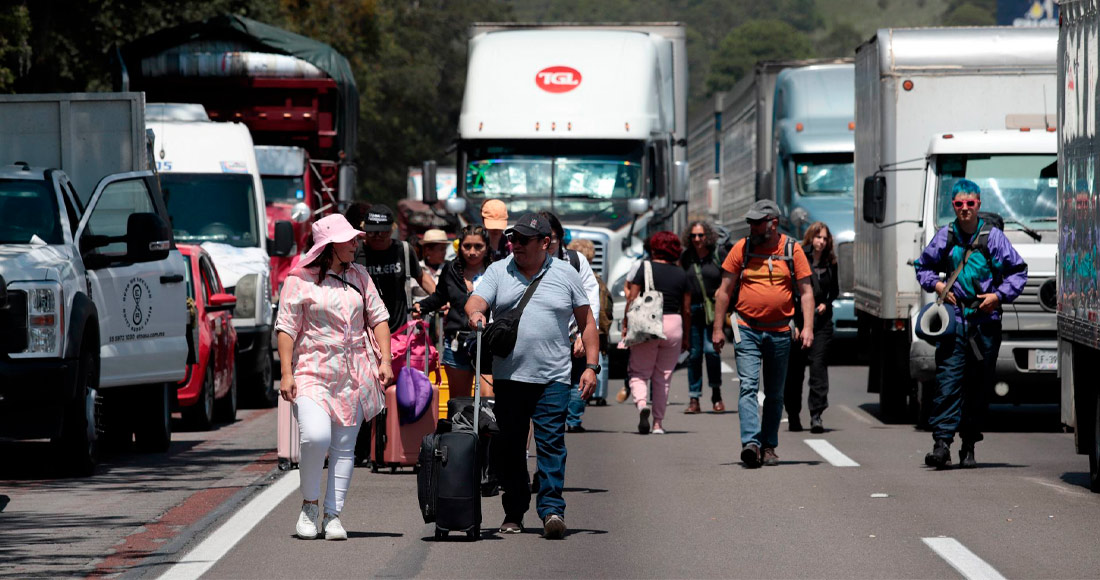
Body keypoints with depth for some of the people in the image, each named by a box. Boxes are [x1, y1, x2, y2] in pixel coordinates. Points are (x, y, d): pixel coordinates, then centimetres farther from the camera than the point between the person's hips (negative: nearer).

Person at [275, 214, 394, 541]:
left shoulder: (359, 276, 14)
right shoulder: (300, 280, -2)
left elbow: (378, 318, 16)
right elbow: (286, 328, -3)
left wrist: (385, 361, 5)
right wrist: (286, 373, -10)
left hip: (354, 375, 4)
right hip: (312, 371, -4)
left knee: (344, 446, 2)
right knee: (316, 436, -21)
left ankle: (333, 515, 7)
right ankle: (309, 505, -2)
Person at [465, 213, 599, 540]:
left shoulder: (566, 275, 7)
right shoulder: (498, 271, 9)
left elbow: (586, 322, 11)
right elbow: (475, 301, -5)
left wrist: (591, 366, 3)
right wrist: (475, 313, -31)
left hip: (552, 378, -2)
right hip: (508, 375, 2)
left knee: (551, 442, -11)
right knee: (509, 447, 6)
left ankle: (552, 509, -13)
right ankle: (514, 512, 16)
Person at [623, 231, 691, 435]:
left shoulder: (645, 269, -2)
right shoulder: (681, 275, 7)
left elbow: (632, 299, -6)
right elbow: (687, 310, 9)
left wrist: (625, 325, 2)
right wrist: (686, 337, 17)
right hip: (674, 325, 2)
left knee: (639, 372, 5)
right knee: (663, 378, 10)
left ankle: (641, 403, -24)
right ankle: (658, 423, 11)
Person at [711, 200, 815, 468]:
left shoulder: (792, 250, 1)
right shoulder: (742, 248, 2)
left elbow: (806, 292, 2)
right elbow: (724, 291, 6)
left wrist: (807, 327, -9)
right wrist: (718, 328, 2)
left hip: (780, 332, 1)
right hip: (747, 331, -1)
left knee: (775, 393, 9)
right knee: (748, 387, -14)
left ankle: (769, 446, 18)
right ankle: (751, 443, -24)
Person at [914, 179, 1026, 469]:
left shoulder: (993, 237, 2)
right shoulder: (945, 237, 7)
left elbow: (1018, 271, 8)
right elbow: (923, 267, 21)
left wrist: (999, 295, -6)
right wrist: (936, 284, 2)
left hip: (985, 320, 0)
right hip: (953, 318, 0)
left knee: (979, 387, 4)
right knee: (948, 382, -11)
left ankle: (969, 447, 12)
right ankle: (941, 443, -17)